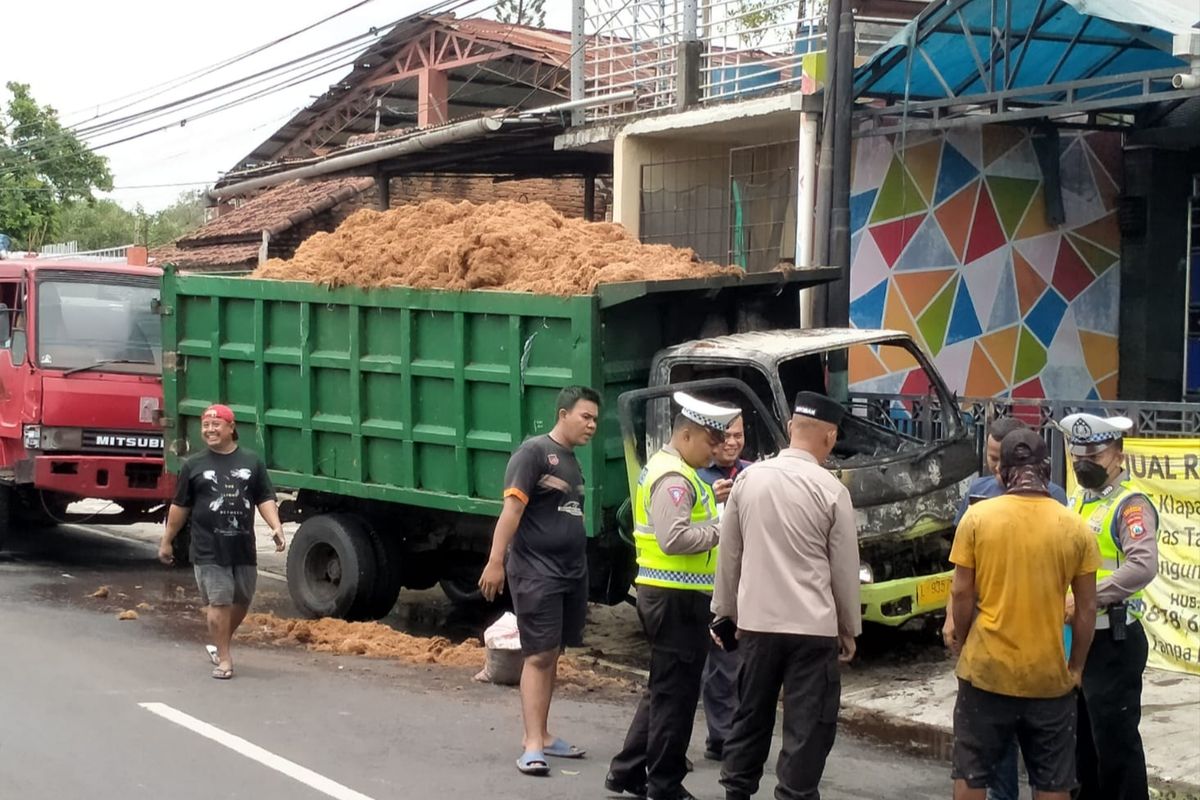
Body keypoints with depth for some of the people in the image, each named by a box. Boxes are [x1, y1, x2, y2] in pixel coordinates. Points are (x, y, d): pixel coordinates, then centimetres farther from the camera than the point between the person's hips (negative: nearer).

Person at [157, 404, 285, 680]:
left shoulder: (252, 462, 8)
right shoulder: (194, 465, 4)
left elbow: (265, 499, 5)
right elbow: (180, 506, 8)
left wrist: (276, 526, -11)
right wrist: (166, 541, 9)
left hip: (244, 547, 3)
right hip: (209, 550, -3)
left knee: (241, 600, 12)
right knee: (218, 603, -6)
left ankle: (220, 643, 35)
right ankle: (223, 658, 0)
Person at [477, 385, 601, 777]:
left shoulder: (573, 461, 16)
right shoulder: (534, 452, -9)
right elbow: (512, 509, -16)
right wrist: (495, 561, -23)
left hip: (572, 571, 8)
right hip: (536, 571, -8)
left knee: (553, 655, 11)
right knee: (539, 656, -9)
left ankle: (541, 734, 19)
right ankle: (533, 744, -9)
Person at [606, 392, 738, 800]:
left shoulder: (663, 466, 16)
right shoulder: (675, 478, -18)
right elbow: (674, 538, -28)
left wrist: (711, 502, 6)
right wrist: (721, 530, -18)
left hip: (665, 592, 11)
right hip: (676, 597, -11)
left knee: (663, 688, 19)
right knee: (675, 693, -1)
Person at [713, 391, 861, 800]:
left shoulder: (749, 479, 2)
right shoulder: (831, 489, -9)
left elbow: (729, 555, 9)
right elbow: (845, 568, -3)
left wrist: (726, 611, 20)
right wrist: (850, 628, 8)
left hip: (756, 622, 4)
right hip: (813, 627, -4)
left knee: (751, 717, 17)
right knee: (807, 727, 4)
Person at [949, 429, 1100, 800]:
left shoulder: (977, 517, -7)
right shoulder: (1074, 527, -3)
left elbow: (962, 593, -5)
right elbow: (1087, 608, 0)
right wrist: (1075, 667, 12)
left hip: (986, 668, -1)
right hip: (1049, 673, 1)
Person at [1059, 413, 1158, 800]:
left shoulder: (1131, 505, -14)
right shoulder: (1076, 500, 12)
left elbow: (1143, 566, -29)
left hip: (1113, 642, -8)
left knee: (1114, 739, -2)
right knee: (1079, 735, 18)